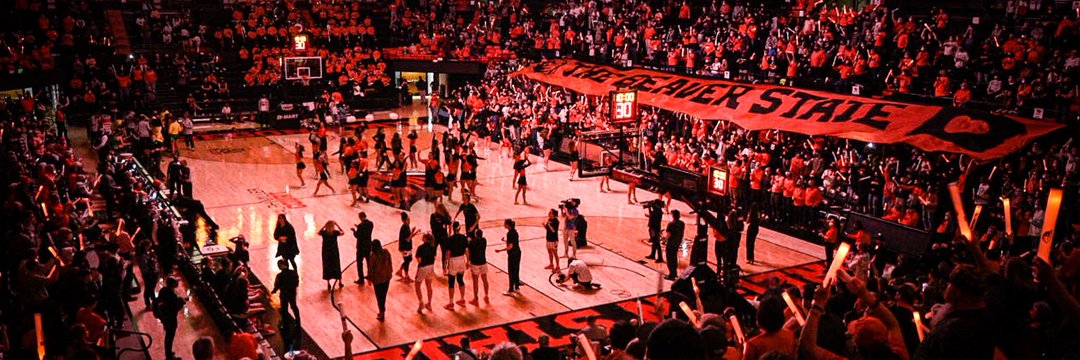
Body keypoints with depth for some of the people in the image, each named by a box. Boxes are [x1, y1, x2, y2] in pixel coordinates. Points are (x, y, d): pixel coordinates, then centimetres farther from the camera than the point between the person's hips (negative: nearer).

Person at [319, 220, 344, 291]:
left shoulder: (324, 233, -9)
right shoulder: (335, 232, -13)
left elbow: (319, 233, 15)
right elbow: (343, 232, 7)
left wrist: (324, 226, 6)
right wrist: (337, 225, 3)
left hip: (326, 252, 0)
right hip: (334, 252, 0)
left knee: (327, 267, 9)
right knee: (336, 266, 15)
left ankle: (328, 284, 10)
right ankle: (339, 282, 25)